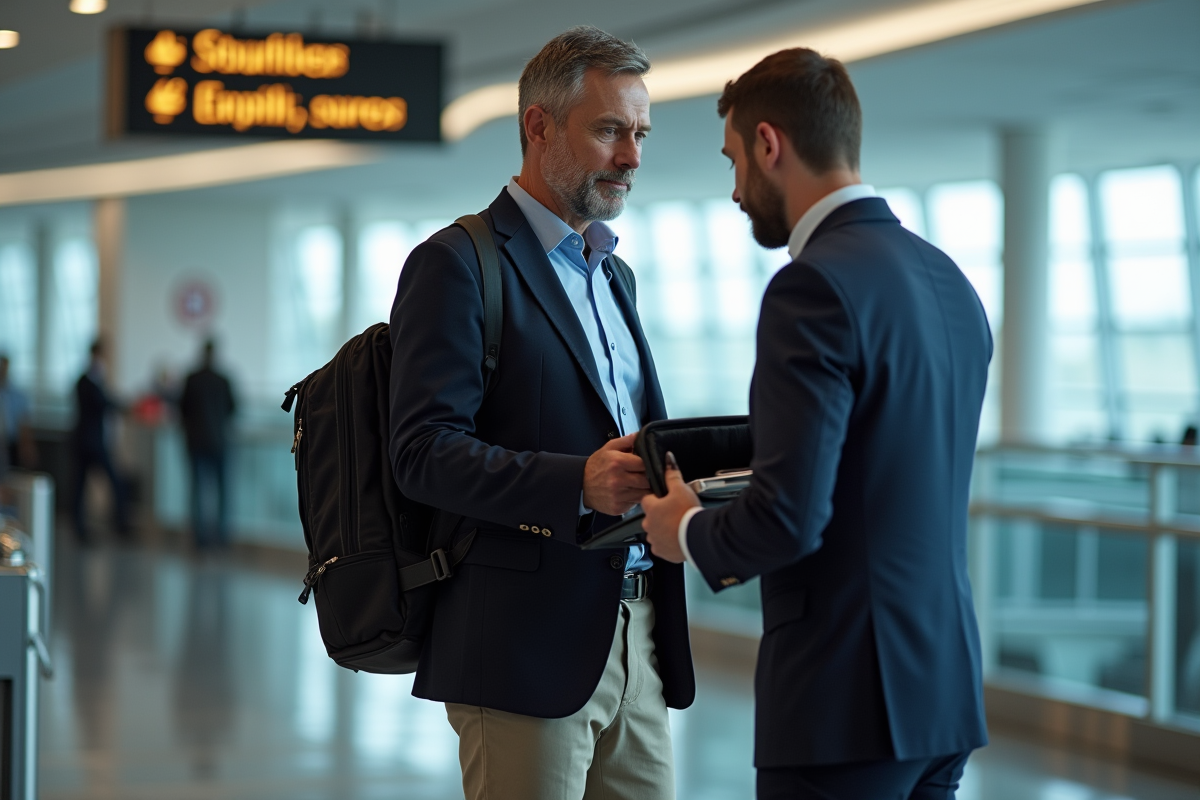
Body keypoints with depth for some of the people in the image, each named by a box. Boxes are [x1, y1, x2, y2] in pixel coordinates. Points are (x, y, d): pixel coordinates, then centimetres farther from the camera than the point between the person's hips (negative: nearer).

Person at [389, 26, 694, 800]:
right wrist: (577, 483, -27)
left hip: (637, 639, 8)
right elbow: (425, 451, -15)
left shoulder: (614, 274, 21)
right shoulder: (457, 264, -5)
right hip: (527, 642, -7)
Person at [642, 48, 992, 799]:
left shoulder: (816, 285, -15)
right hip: (943, 683, 9)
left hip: (846, 699, -8)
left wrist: (691, 533, -2)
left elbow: (789, 515, -21)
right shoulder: (950, 281, 11)